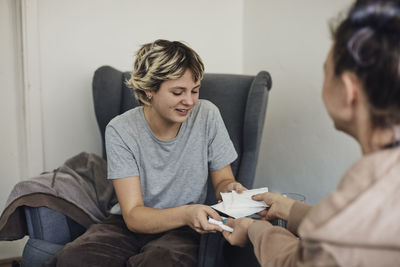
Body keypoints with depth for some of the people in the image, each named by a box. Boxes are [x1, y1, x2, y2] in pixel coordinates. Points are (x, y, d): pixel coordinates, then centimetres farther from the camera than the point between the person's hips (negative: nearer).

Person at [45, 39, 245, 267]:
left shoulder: (207, 116, -7)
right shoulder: (121, 131, -11)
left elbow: (222, 179, 6)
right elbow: (133, 215, -15)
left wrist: (228, 189, -20)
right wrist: (185, 213, -34)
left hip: (182, 230, 0)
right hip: (131, 226, 1)